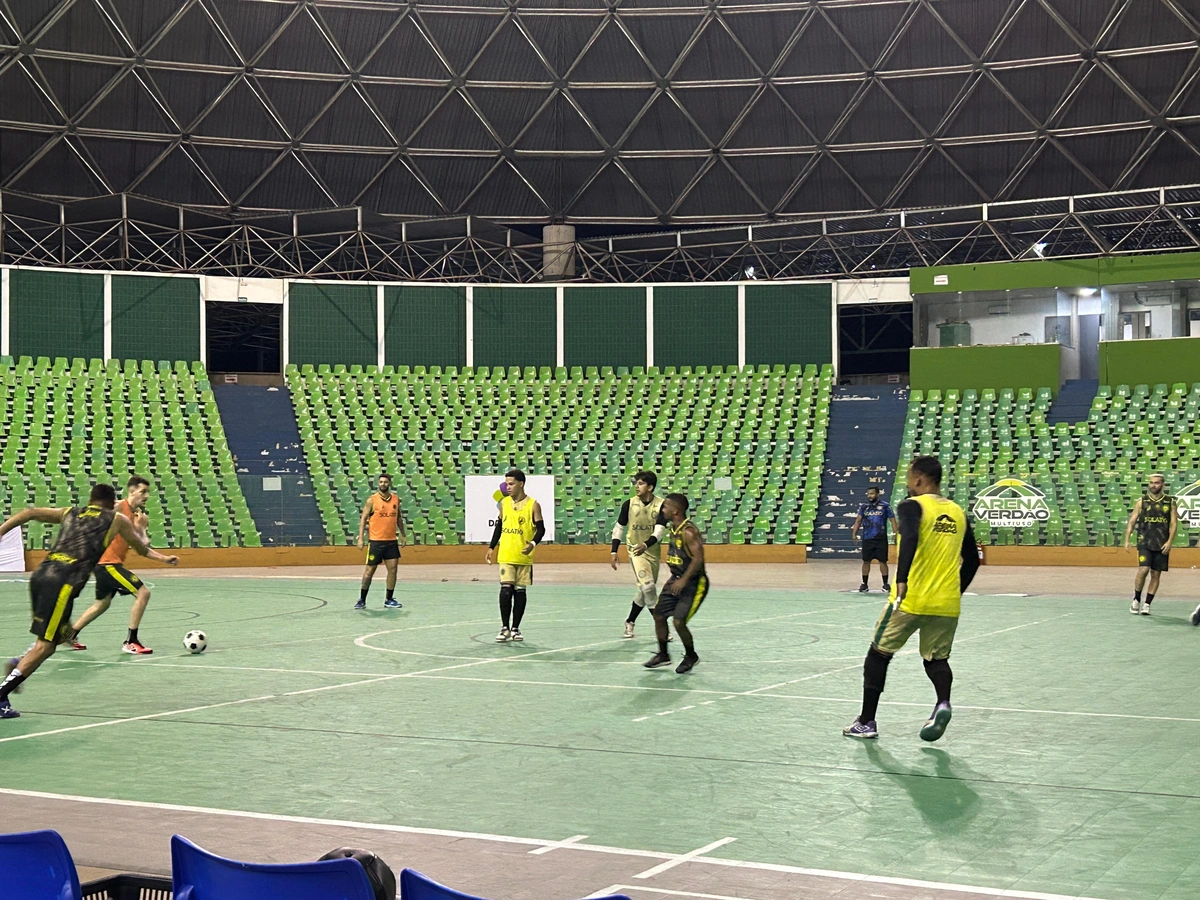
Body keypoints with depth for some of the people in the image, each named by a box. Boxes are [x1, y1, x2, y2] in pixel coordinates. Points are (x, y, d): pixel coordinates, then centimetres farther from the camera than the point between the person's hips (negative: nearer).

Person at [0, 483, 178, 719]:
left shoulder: (70, 513, 26)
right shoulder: (117, 520, 17)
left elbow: (30, 513, 17)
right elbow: (143, 549, 30)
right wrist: (140, 530, 49)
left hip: (41, 574, 6)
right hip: (62, 581, -6)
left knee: (63, 633, 25)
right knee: (45, 645, -5)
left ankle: (20, 665, 7)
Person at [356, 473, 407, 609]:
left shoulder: (396, 499, 7)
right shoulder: (372, 500, -6)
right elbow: (363, 518, -5)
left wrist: (403, 534, 17)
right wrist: (360, 538, -12)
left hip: (391, 541, 4)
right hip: (376, 541, -4)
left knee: (392, 569, 2)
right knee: (369, 570, 1)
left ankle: (389, 599, 13)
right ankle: (362, 600, 10)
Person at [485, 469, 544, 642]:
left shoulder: (533, 505, -5)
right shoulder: (504, 503, 6)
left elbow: (540, 529, -7)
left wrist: (533, 543, -25)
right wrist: (492, 547, 10)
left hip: (524, 557, -1)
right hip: (506, 555, 2)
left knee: (520, 591, 5)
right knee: (506, 590, -9)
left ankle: (515, 628, 15)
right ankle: (505, 628, -1)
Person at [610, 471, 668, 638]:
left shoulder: (661, 505, -10)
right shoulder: (629, 504, -7)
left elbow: (660, 529, -18)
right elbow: (619, 527, 2)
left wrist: (646, 544, -35)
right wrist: (614, 551, -3)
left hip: (653, 552, 2)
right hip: (635, 551, -2)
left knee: (645, 591, 12)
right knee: (648, 586, -18)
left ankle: (630, 622, 32)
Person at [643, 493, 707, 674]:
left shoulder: (689, 532, -22)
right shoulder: (673, 529, 6)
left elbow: (698, 558, -28)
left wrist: (684, 580, -28)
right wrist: (676, 579, 19)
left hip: (694, 582, -9)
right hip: (677, 579, 9)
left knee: (679, 621, -13)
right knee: (658, 615, 9)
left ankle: (691, 657, 10)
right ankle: (663, 655, 26)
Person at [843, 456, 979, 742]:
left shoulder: (912, 506, -5)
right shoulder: (958, 512, 13)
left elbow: (910, 538, -25)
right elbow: (972, 560, 17)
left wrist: (901, 580, -33)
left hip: (911, 599, -5)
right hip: (947, 604, 5)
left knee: (878, 654, 11)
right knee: (936, 658, 18)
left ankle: (866, 722, 14)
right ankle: (943, 703, -12)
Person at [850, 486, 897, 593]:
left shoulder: (885, 506, 0)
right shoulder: (864, 507, 8)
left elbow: (892, 520, 0)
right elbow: (858, 520, 3)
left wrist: (895, 534, -10)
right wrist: (854, 533, -10)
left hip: (881, 539, -3)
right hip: (867, 539, 3)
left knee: (882, 561, 2)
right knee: (866, 561, 6)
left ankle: (885, 584, 10)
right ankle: (864, 584, 13)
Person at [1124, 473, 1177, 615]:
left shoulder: (1170, 502, 5)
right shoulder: (1142, 501, 4)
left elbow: (1174, 523, 2)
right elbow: (1131, 521, 4)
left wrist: (1169, 542, -10)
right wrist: (1127, 540, -5)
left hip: (1162, 545, 2)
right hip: (1145, 542, -2)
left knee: (1156, 574, 3)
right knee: (1143, 569, -16)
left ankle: (1147, 604, 11)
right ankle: (1136, 600, 3)